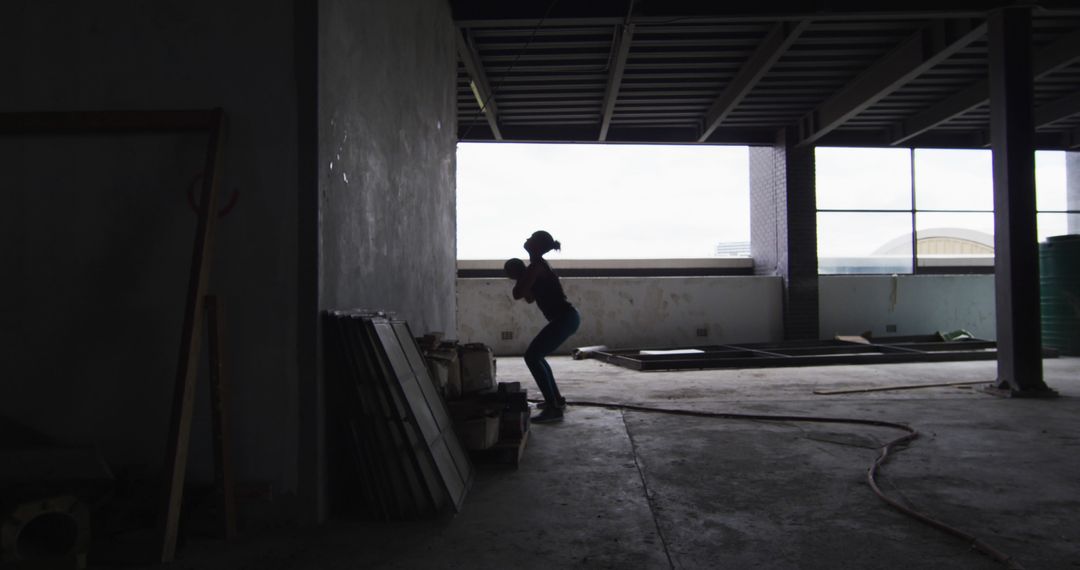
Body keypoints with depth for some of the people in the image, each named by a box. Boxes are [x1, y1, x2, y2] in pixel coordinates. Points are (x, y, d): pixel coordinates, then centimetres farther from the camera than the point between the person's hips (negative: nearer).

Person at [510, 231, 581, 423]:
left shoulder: (536, 265, -12)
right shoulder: (539, 265, 19)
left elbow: (517, 294, -15)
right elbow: (529, 298, 27)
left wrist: (519, 278, 4)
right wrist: (520, 276, 18)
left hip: (564, 318, -10)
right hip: (566, 317, 10)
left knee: (531, 356, -13)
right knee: (536, 355, 21)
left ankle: (553, 409, -15)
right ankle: (556, 399, 29)